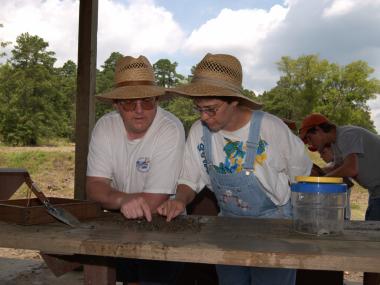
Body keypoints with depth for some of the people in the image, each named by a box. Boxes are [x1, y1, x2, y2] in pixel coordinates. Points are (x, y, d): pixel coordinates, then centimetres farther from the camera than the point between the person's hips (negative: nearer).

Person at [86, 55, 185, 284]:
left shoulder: (171, 130, -18)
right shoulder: (105, 126, -4)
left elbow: (153, 203, -19)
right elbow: (94, 186, -9)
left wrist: (110, 200, -9)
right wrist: (122, 200, -29)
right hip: (117, 223, 5)